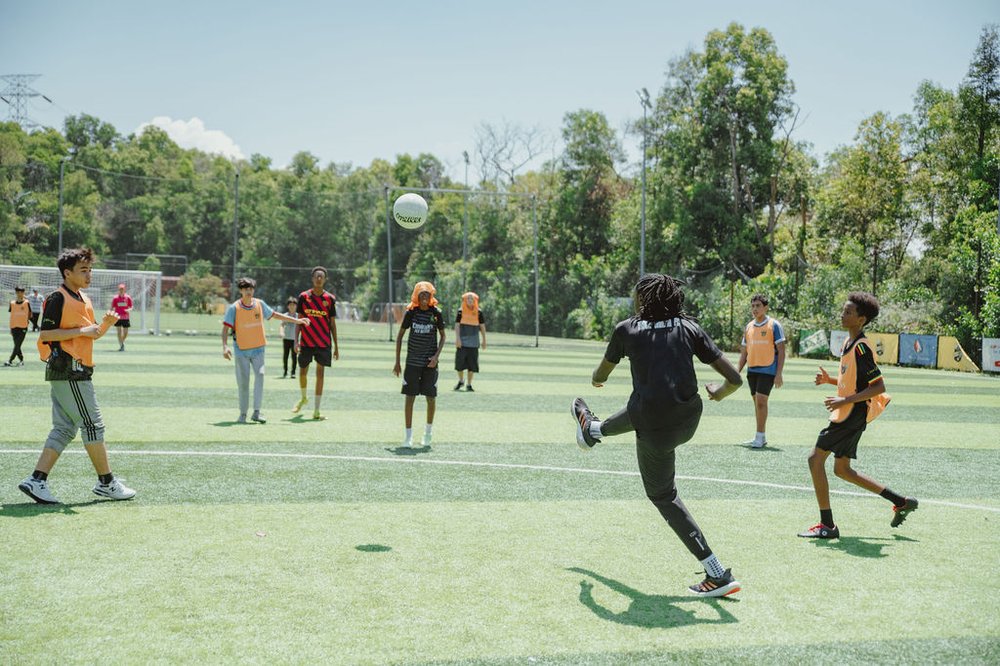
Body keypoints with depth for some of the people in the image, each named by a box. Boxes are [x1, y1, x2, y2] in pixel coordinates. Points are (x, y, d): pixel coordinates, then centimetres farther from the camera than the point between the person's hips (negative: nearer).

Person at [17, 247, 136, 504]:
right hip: (68, 370, -9)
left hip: (77, 372, 9)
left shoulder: (84, 300, 17)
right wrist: (82, 330, -18)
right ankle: (106, 482, 3)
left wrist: (105, 324, 4)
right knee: (93, 425, -4)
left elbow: (90, 335, 23)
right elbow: (45, 334, -15)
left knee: (65, 429, 8)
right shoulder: (58, 299, -10)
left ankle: (36, 480, 8)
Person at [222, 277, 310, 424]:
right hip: (241, 350, -2)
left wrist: (296, 320, 15)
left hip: (257, 349, 2)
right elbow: (226, 327, -11)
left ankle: (256, 412, -11)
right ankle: (243, 414, 14)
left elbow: (275, 314, 15)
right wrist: (225, 346, -25)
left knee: (260, 375, -13)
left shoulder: (260, 304, 2)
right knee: (243, 382, 1)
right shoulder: (234, 308, -8)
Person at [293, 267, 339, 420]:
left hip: (324, 343, -1)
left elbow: (332, 323, 6)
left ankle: (316, 410, 2)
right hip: (306, 342, 1)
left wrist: (336, 346, 4)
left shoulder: (330, 298, 1)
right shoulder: (304, 296, 1)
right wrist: (296, 340, -4)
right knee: (302, 372, 8)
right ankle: (303, 398, 38)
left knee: (320, 373, -2)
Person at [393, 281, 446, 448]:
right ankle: (408, 434, 5)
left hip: (430, 363, 0)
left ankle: (428, 430, 24)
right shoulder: (411, 312, -2)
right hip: (412, 361, 0)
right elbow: (400, 336, 5)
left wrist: (437, 356, -7)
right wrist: (397, 362, 3)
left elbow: (442, 336, 8)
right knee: (410, 397, -2)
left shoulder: (436, 313, -2)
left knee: (431, 398, 3)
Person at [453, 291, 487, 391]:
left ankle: (469, 384, 12)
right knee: (459, 361, -1)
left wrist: (484, 340, 9)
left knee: (472, 363, 1)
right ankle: (461, 381, 22)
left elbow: (482, 326, 10)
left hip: (473, 342, 1)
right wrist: (457, 338, -11)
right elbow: (457, 325, -2)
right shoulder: (461, 311, 0)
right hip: (462, 341, -1)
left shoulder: (478, 312, 4)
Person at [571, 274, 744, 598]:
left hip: (657, 428, -6)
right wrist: (719, 392, 22)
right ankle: (593, 430, 68)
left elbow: (601, 375, 17)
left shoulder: (627, 329, -2)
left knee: (663, 496, 15)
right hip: (690, 417, 6)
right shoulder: (689, 327, 3)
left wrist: (596, 379, 43)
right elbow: (735, 379, -2)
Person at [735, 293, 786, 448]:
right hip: (752, 370, 6)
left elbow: (781, 351, -7)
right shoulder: (748, 326, 12)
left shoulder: (774, 325, -5)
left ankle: (760, 437, -7)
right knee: (757, 402, 9)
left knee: (761, 400, -13)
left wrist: (779, 374, -14)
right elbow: (744, 352, 17)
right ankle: (761, 438, 17)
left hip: (768, 370, -6)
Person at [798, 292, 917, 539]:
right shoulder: (850, 343, 11)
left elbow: (878, 386, -21)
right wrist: (830, 380, 7)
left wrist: (845, 400, -25)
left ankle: (827, 525, -4)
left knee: (816, 458, -10)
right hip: (847, 415, 10)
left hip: (853, 414, -10)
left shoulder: (861, 347, -18)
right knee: (842, 469, 17)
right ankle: (901, 502, 26)